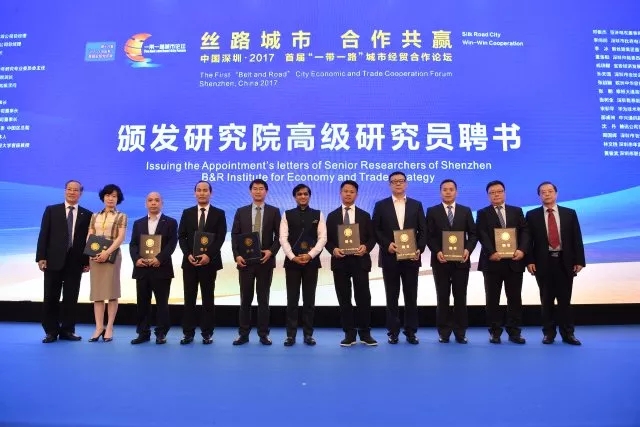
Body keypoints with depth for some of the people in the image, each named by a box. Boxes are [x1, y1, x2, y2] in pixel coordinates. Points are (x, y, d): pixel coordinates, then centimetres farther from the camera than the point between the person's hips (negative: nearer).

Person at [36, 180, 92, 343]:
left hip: (75, 262, 0)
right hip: (54, 260, 0)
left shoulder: (87, 215, 8)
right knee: (51, 297, 4)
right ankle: (51, 331, 13)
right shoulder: (51, 210, 8)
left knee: (71, 298, 4)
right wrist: (41, 257, -6)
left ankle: (67, 330, 14)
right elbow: (43, 235, 2)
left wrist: (87, 261, -1)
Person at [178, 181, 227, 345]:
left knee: (208, 298, 4)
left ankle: (207, 333, 12)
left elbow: (221, 238, -5)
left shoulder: (219, 213, 3)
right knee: (189, 298, 5)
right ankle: (188, 333, 12)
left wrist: (208, 255, -17)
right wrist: (188, 254, -11)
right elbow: (181, 236, 4)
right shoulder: (187, 213, 10)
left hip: (209, 261, -2)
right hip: (189, 261, 2)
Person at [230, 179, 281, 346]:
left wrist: (271, 251, -14)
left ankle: (263, 334, 14)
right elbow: (235, 235, 4)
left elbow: (279, 235, 1)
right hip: (245, 261, 1)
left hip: (265, 261, -1)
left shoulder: (274, 211, 4)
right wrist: (237, 255, -8)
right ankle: (243, 334, 16)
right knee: (245, 299, 7)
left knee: (263, 299, 6)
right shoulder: (241, 211, 8)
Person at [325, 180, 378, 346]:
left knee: (363, 298, -1)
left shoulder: (365, 216, 9)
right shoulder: (332, 216, 10)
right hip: (340, 261, 1)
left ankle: (365, 332, 12)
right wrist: (333, 250, -13)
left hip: (360, 261, -1)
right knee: (344, 299, 4)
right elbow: (327, 239, 7)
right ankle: (349, 333, 13)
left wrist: (366, 247, -14)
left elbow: (372, 238, 6)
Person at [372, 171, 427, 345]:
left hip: (411, 257, 1)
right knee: (392, 297, 6)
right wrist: (387, 244, -14)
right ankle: (393, 332, 15)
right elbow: (376, 230, 1)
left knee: (411, 296, 6)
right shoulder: (381, 205, 5)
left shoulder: (416, 205, 8)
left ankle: (411, 332, 16)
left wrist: (419, 249, -9)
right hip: (390, 257, -1)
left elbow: (423, 231, 5)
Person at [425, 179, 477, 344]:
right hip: (441, 260, -1)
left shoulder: (466, 211, 9)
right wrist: (437, 252, -15)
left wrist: (468, 250, -11)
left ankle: (460, 332, 14)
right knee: (442, 297, 5)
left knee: (460, 297, 5)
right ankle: (444, 332, 13)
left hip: (461, 260, 1)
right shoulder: (432, 211, 4)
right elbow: (429, 236, -1)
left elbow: (473, 234, 6)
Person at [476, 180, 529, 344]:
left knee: (515, 298, 5)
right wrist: (491, 252, -20)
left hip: (514, 261, 2)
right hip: (492, 261, -2)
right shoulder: (483, 213, 5)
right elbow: (482, 235, -6)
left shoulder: (517, 211, 13)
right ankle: (495, 332, 12)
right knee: (492, 299, 4)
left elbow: (524, 232, 4)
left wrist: (522, 250, -13)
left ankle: (514, 331, 14)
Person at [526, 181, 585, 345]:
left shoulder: (569, 213, 7)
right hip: (543, 262, -1)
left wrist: (579, 260, -2)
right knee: (547, 300, 6)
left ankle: (568, 333, 15)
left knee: (565, 300, 6)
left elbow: (577, 238, 4)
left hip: (565, 262, 1)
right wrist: (529, 261, -9)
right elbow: (528, 239, -1)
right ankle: (549, 333, 15)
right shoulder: (532, 215, 3)